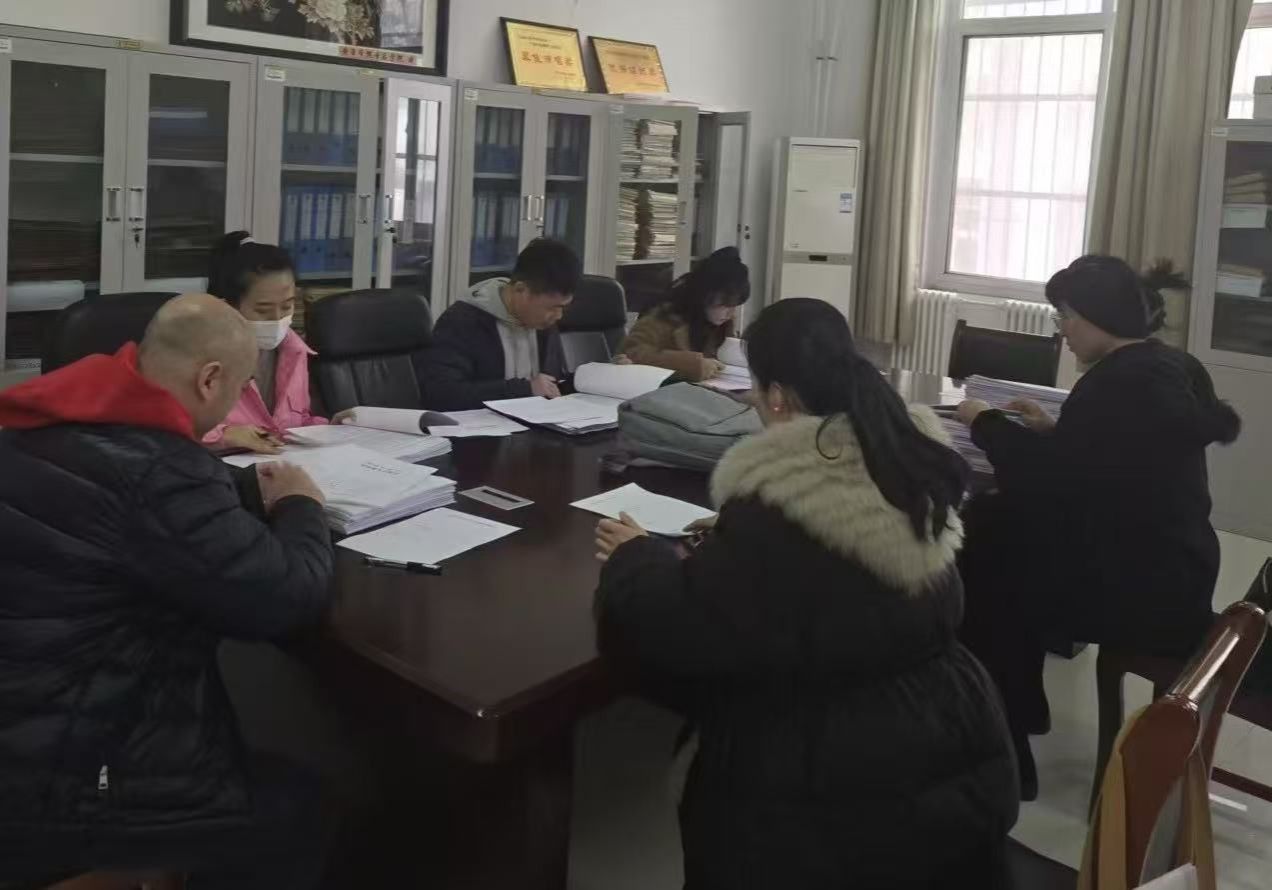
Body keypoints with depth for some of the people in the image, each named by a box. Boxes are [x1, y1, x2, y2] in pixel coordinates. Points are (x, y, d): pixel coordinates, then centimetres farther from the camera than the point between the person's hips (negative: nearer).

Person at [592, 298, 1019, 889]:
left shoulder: (781, 506, -26)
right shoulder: (908, 458, 0)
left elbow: (675, 631, -22)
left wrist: (635, 556, -2)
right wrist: (733, 537, 19)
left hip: (842, 799, -8)